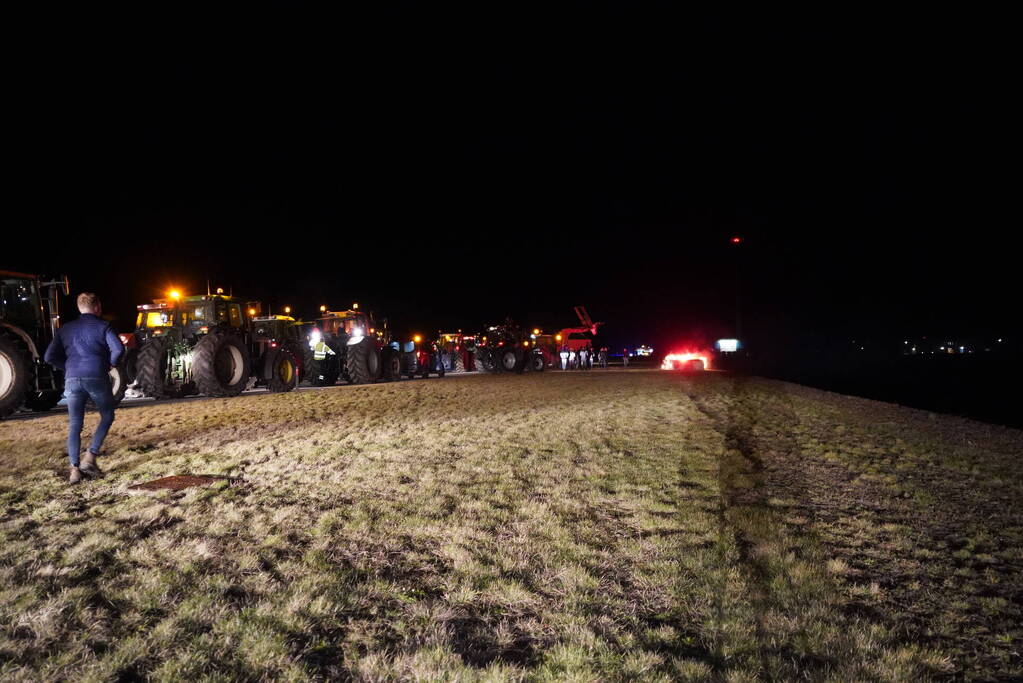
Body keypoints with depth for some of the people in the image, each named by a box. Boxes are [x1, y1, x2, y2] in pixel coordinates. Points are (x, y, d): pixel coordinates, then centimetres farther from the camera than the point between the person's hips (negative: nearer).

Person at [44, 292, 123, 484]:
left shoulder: (65, 329, 16)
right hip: (97, 378, -3)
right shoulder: (103, 326, 3)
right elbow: (118, 349, -12)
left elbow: (49, 357, 10)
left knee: (74, 425, 10)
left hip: (72, 380, 3)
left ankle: (74, 469, 2)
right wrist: (110, 364, 4)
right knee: (107, 416, 16)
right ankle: (90, 457, 4)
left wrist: (68, 368, 18)